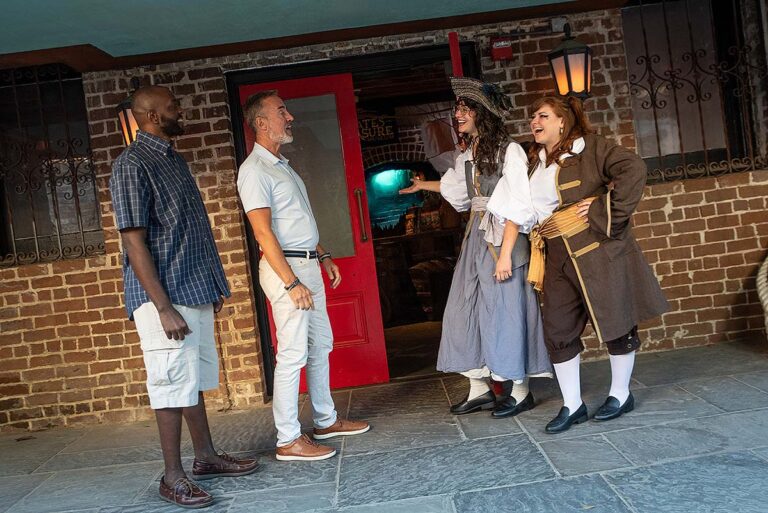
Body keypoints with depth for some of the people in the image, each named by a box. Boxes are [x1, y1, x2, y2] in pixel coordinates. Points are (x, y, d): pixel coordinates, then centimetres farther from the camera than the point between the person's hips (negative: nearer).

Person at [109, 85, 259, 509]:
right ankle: (172, 476, 12)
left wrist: (213, 285, 18)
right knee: (173, 384, -1)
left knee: (194, 379, 16)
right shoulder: (132, 165, -12)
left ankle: (206, 456, 27)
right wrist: (164, 307, -21)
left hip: (195, 291, 8)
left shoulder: (174, 159, 14)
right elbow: (134, 241, -17)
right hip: (164, 297, -8)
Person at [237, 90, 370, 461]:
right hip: (285, 267, -10)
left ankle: (325, 420, 27)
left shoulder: (282, 165, 18)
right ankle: (288, 440, 3)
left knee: (321, 345, 15)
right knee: (293, 354, -6)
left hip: (308, 265, 10)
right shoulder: (254, 170, -12)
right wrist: (292, 283, -23)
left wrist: (324, 257, 18)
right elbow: (263, 232, -19)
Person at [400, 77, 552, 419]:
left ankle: (520, 390, 15)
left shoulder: (509, 151, -11)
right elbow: (453, 186, 33)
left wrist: (505, 253, -20)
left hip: (503, 239, -8)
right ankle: (480, 390, 18)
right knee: (465, 311, 7)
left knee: (505, 311, -1)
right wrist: (423, 185, 48)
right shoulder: (468, 157, 12)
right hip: (476, 237, 8)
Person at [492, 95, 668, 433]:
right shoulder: (535, 163, 14)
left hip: (598, 249, -6)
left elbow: (633, 169, -19)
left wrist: (607, 214, -19)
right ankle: (572, 405, 16)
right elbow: (528, 210, 24)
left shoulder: (590, 148, -6)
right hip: (557, 257, 6)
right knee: (557, 331, 4)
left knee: (615, 322, 6)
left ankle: (620, 395, 25)